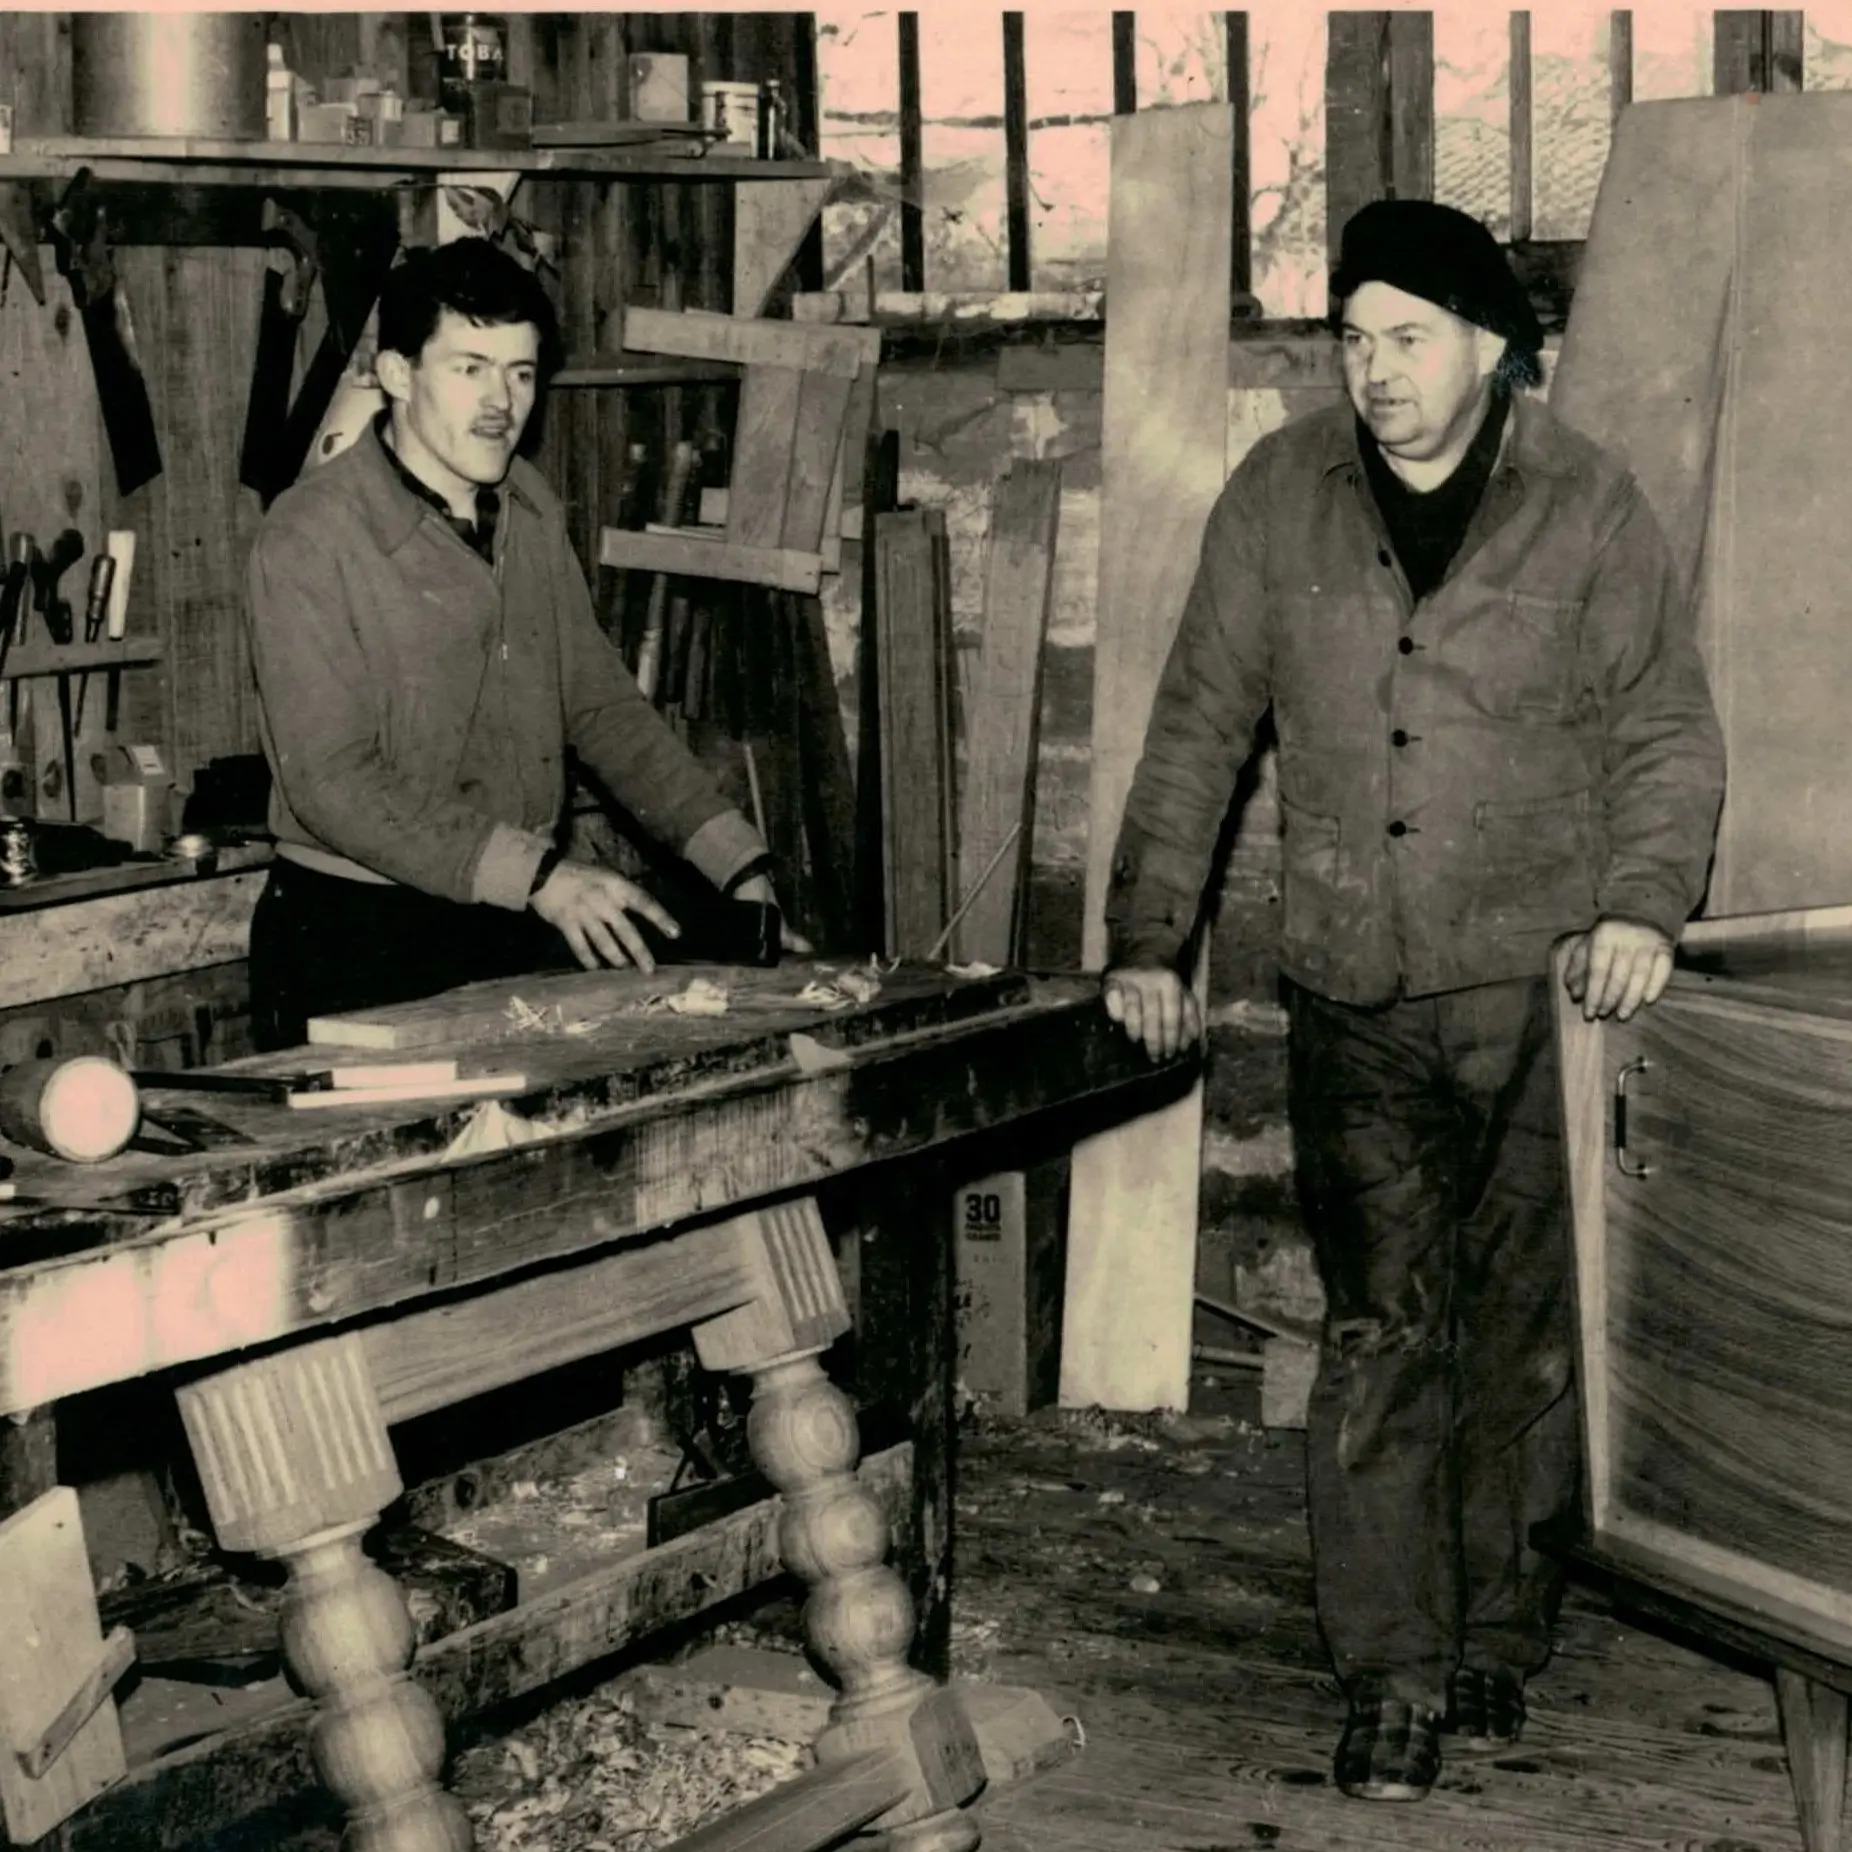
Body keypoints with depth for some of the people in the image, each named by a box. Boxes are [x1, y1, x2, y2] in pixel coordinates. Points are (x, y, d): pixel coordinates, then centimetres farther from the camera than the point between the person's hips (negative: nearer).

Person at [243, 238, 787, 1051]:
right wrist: (537, 876, -25)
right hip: (359, 940, -5)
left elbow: (599, 703, 15)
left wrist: (738, 861, 6)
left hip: (524, 923, 6)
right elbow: (329, 781, -19)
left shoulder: (531, 508, 9)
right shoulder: (312, 537, -13)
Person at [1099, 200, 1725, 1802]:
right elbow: (1199, 727, 8)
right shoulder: (1281, 499, 4)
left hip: (1538, 989, 0)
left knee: (1524, 1323, 7)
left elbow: (1668, 729, 4)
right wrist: (1148, 938, 5)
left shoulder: (1589, 508, 0)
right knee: (1381, 1326, -4)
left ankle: (1499, 1635, 23)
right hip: (1353, 994, 1)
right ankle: (1394, 1673, 1)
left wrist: (1645, 899, -13)